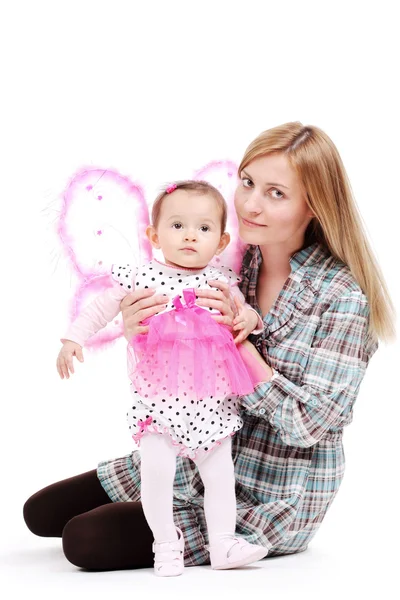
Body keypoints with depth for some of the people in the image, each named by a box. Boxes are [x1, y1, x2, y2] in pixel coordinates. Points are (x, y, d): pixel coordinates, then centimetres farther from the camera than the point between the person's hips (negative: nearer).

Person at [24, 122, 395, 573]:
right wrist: (140, 334, -21)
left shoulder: (343, 297, -18)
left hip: (271, 499, -6)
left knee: (85, 540, -15)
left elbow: (311, 425, -20)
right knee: (42, 512, 5)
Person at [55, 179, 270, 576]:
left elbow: (241, 312, 20)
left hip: (213, 404, 3)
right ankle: (167, 544, 9)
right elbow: (100, 309, 5)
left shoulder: (221, 281, 4)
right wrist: (72, 339, -4)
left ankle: (223, 543, 20)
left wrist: (249, 317, -3)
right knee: (156, 470, -10)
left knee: (219, 472, 6)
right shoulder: (138, 278, -3)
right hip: (157, 401, -2)